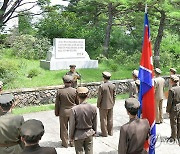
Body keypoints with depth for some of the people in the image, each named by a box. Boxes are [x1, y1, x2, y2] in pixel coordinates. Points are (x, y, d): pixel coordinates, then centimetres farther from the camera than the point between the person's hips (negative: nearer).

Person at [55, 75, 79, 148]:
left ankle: (65, 143, 24)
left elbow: (57, 104, -5)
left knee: (64, 128, 14)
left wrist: (57, 113, 8)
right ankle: (73, 142, 28)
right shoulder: (75, 91, -11)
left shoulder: (60, 91, -13)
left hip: (63, 112, -1)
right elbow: (78, 102, -1)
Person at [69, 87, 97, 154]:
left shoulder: (74, 109, -23)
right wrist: (94, 132, 17)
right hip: (89, 133, 3)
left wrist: (71, 136, 3)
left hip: (78, 135, -2)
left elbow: (72, 125, -13)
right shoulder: (93, 108, -13)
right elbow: (95, 123, 0)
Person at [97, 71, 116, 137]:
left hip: (103, 106, -5)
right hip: (111, 105, 5)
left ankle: (104, 133, 15)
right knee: (110, 119, 16)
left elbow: (99, 97, -14)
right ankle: (110, 132, 26)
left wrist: (98, 105, -2)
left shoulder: (102, 86, -19)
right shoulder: (113, 86, -3)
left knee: (103, 119, 7)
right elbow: (114, 96, 4)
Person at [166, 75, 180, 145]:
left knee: (173, 123, 6)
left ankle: (173, 137, 17)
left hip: (174, 108, -6)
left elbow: (170, 102, -17)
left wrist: (168, 110, -6)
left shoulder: (171, 90, -21)